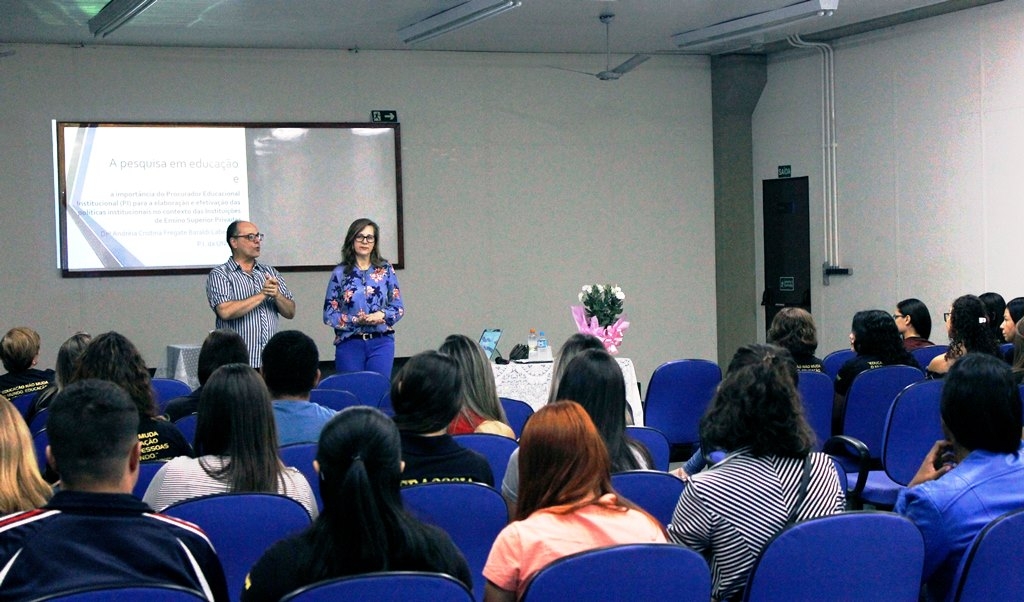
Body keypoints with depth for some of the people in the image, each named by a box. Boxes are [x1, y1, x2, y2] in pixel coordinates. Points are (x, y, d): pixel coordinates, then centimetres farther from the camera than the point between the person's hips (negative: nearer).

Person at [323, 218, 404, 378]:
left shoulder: (386, 270, 6)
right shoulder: (340, 273, 2)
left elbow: (399, 308, 8)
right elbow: (328, 314, 0)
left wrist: (382, 315, -13)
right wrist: (354, 320, -15)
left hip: (381, 342, 1)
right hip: (349, 344, -1)